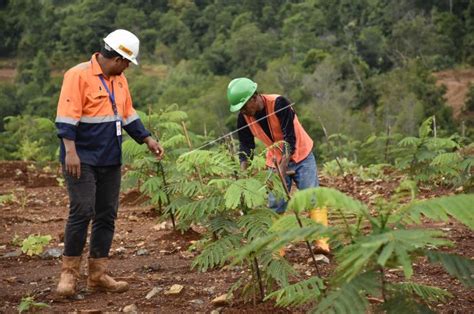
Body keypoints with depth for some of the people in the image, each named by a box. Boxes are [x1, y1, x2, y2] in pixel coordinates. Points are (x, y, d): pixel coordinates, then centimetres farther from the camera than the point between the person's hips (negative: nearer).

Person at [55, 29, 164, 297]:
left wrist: (148, 139, 14)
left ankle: (98, 274, 15)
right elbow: (67, 116, -17)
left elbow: (128, 115, 21)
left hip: (110, 160, 8)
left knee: (107, 215, 7)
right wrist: (70, 151, -24)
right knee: (82, 212, -12)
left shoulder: (119, 79, 13)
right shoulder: (79, 75, -12)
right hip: (82, 159, -8)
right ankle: (69, 272, 1)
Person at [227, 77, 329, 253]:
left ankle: (322, 244, -18)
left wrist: (283, 169, -37)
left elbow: (290, 139, -29)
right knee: (275, 206, 1)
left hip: (300, 156, -5)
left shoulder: (279, 104, -27)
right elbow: (246, 147, -4)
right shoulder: (244, 117, -11)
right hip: (276, 162, 5)